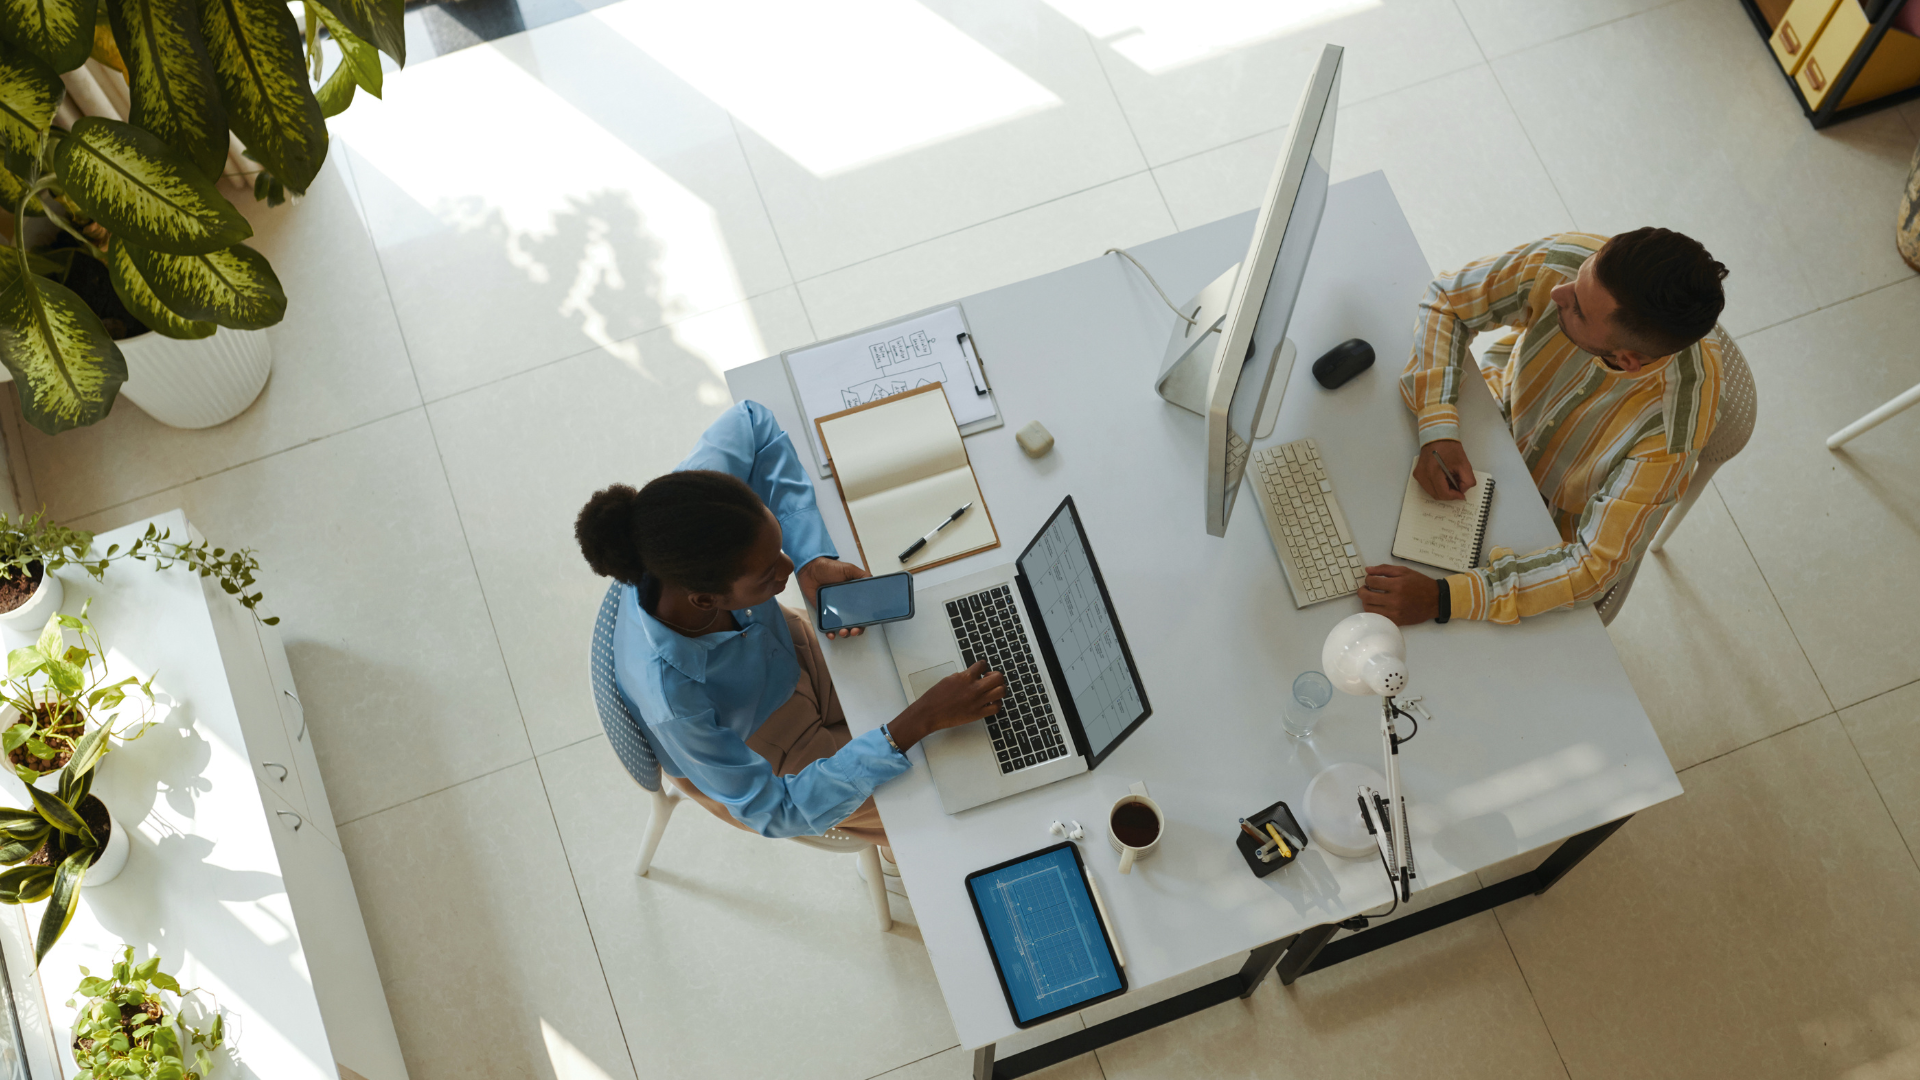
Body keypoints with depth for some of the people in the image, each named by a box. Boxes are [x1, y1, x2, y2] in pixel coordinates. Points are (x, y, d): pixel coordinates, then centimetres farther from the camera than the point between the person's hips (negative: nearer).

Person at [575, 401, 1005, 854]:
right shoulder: (670, 700, -47)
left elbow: (752, 420, -14)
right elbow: (774, 810, -33)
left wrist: (813, 558, -24)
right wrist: (918, 723, -39)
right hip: (754, 760, -4)